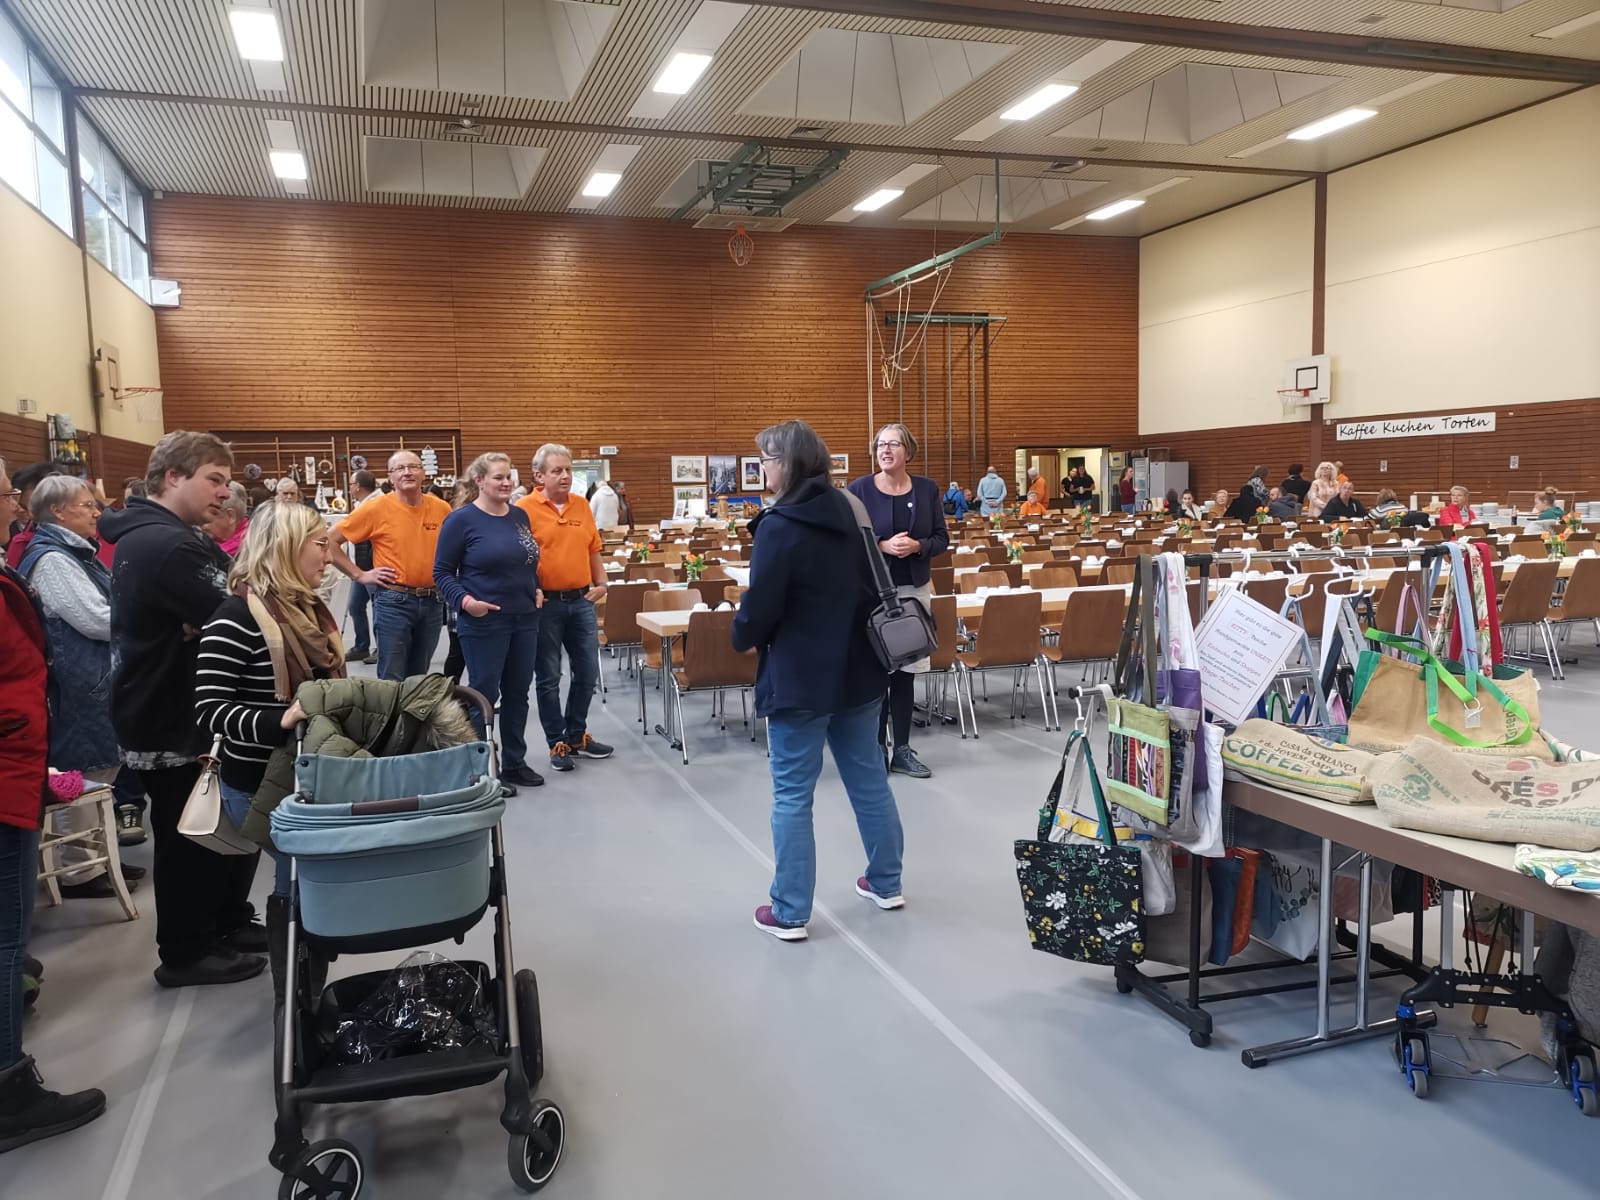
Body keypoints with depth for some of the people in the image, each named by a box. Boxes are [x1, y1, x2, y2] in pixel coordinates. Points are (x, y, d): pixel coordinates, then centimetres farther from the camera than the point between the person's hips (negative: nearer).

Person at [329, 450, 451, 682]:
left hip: (433, 602, 4)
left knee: (419, 677, 15)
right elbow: (331, 540, -4)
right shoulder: (377, 508, -8)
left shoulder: (441, 509, 2)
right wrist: (359, 575, -6)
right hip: (393, 602, -4)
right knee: (392, 680, 0)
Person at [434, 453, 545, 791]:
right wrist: (464, 601, -20)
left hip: (525, 618, 6)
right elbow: (442, 573, -7)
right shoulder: (461, 519, -9)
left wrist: (537, 588, 6)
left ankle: (515, 763, 24)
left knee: (518, 693, 12)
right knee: (484, 694, 2)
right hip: (483, 622, -6)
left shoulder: (520, 516, 9)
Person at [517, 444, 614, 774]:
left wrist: (601, 583, 9)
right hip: (545, 604, -5)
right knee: (549, 677, 5)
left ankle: (576, 735, 28)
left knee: (587, 672, 11)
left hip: (581, 601, 5)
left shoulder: (582, 505, 8)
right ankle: (557, 743, 17)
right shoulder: (525, 509, -9)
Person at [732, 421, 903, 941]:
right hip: (857, 669, 7)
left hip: (799, 679, -7)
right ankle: (886, 883, 30)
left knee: (792, 796, 2)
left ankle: (789, 913, 9)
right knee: (869, 779, 17)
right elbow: (874, 588, 13)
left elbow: (760, 608, -17)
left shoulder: (779, 527, -17)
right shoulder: (849, 513, 6)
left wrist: (743, 637, 3)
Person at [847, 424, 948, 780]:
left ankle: (902, 748, 18)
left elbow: (942, 538, 5)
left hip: (915, 589, 3)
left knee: (907, 668, 8)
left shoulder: (926, 488, 4)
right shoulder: (859, 490, -5)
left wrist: (918, 546, -15)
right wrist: (883, 545, -21)